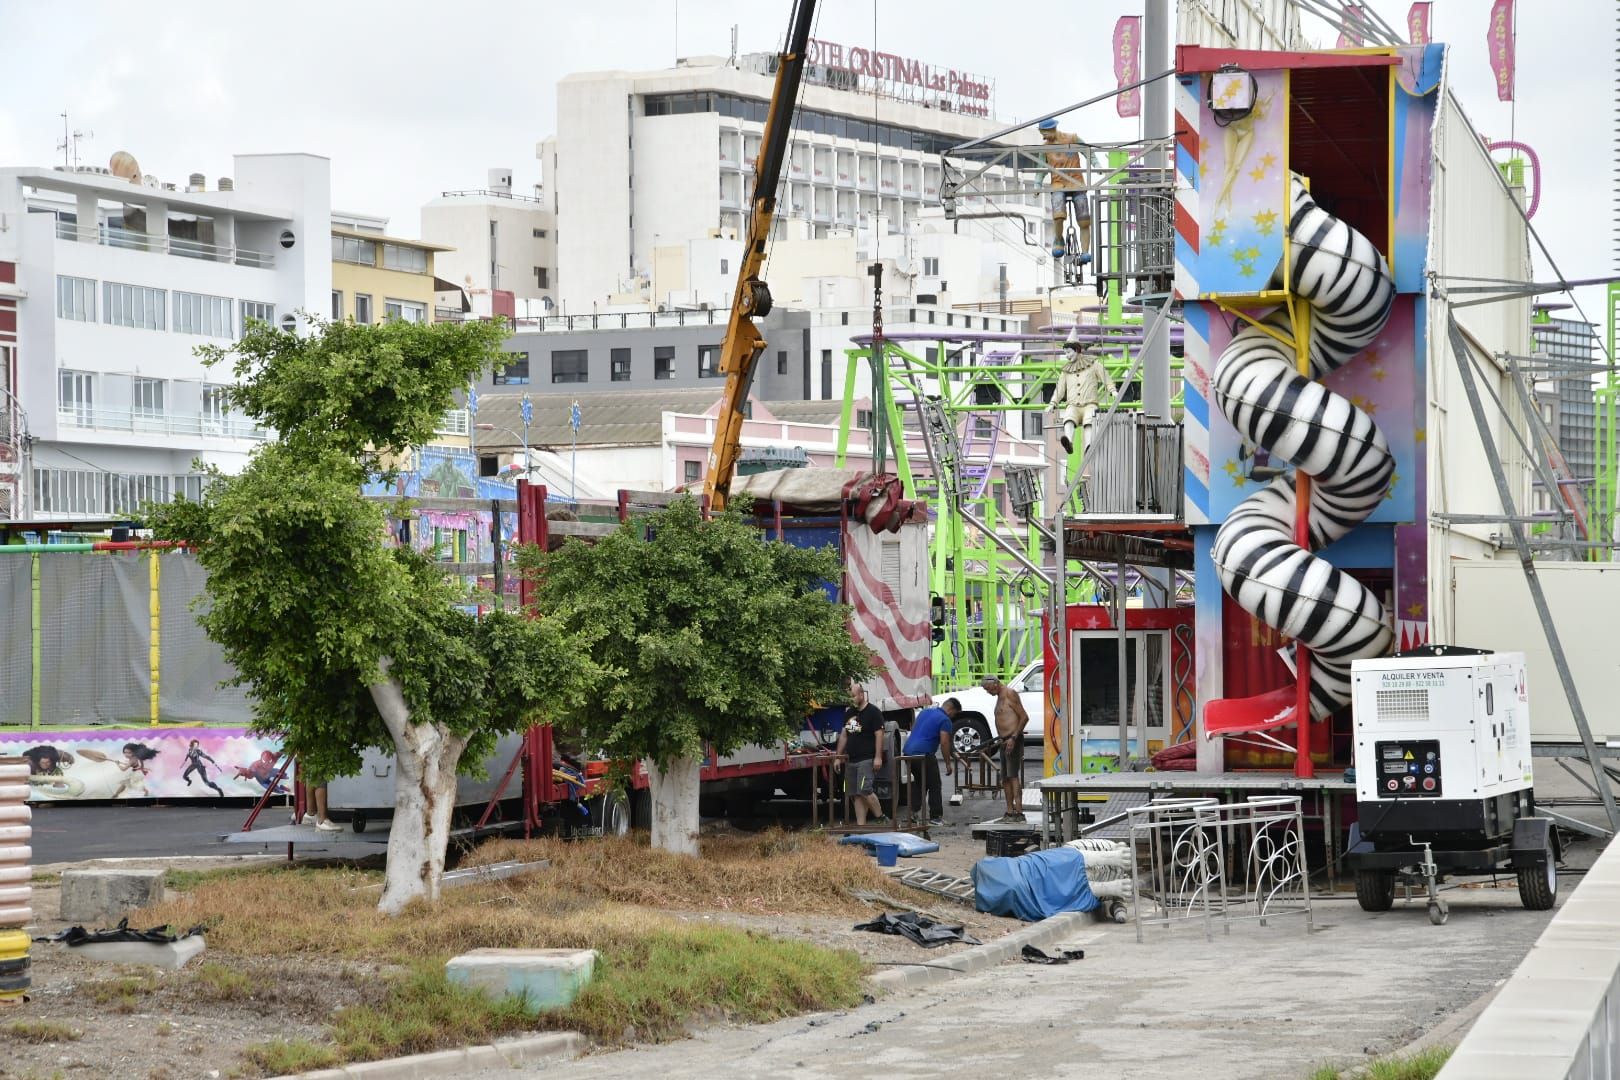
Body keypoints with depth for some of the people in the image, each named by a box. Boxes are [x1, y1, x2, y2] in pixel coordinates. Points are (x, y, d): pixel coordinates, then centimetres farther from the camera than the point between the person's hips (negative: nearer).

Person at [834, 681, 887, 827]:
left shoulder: (873, 712, -6)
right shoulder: (850, 713, 17)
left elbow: (879, 735, -11)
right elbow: (843, 736, 21)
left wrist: (878, 757, -18)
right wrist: (838, 757, 17)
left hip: (867, 759, -8)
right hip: (851, 760, 8)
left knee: (864, 790, -19)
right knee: (855, 794, 4)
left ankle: (879, 817, -6)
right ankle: (860, 825, 5)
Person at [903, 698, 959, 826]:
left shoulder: (925, 711, 18)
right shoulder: (945, 720, -6)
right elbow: (944, 743, -10)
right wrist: (948, 763, 0)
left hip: (908, 750, 8)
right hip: (923, 754, -8)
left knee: (918, 783, 21)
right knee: (934, 786, 4)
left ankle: (912, 813, 15)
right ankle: (935, 817, 4)